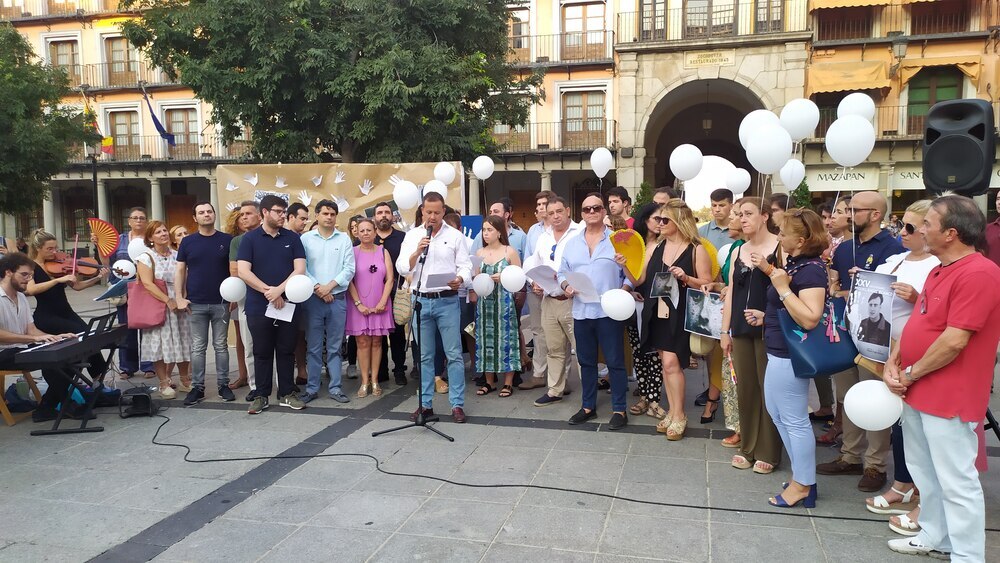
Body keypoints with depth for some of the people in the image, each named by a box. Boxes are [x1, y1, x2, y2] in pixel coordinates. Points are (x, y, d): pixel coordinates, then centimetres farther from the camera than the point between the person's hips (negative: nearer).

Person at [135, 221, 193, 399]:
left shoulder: (177, 255, 10)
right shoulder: (146, 257, -2)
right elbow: (147, 283, -12)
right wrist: (168, 300, -20)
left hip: (180, 306, 4)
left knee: (183, 343, 6)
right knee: (161, 345, -1)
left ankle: (185, 381, 18)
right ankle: (164, 384, 9)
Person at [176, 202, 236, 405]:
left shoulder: (227, 240, 2)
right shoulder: (187, 242, 4)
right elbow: (180, 270, 6)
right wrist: (179, 297, -3)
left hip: (221, 303, -1)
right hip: (196, 304, 1)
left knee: (221, 346, 7)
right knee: (197, 348, 5)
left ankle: (223, 384, 15)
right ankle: (197, 387, 12)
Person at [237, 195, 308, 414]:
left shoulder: (292, 238, 5)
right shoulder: (250, 239, 1)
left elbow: (300, 269, -2)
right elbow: (243, 271, -8)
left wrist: (279, 289, -15)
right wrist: (268, 291, -13)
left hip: (288, 304, 1)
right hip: (258, 307, -1)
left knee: (286, 351, 8)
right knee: (262, 352, 7)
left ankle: (287, 394, 18)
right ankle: (261, 395, 16)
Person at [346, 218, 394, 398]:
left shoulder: (383, 252, 7)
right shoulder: (352, 252, 1)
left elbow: (389, 279, 3)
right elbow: (349, 280, -3)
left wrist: (382, 302, -7)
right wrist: (359, 304, -10)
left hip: (380, 305, 2)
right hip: (359, 305, -1)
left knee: (376, 342, 4)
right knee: (363, 342, 0)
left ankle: (374, 381, 11)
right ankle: (364, 382, 5)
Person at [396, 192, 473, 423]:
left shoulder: (455, 236, 2)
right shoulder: (412, 236, 8)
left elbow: (465, 266, -2)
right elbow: (402, 268, 1)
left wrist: (460, 279, -23)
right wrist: (417, 251, -15)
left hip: (447, 301, -2)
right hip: (421, 300, 3)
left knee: (454, 354, -2)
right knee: (424, 356, 9)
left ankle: (457, 404, 5)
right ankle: (425, 403, 18)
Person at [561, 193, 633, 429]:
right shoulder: (572, 243, 12)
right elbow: (562, 272, 15)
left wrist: (623, 291, -18)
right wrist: (566, 286, -5)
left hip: (609, 312, -4)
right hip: (581, 311, 4)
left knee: (615, 362, 0)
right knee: (586, 362, 13)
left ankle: (619, 410, 10)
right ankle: (588, 406, 25)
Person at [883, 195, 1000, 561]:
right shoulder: (940, 270, 13)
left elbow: (954, 341, -24)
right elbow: (916, 323, 16)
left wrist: (910, 375, -13)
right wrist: (893, 362, 1)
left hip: (948, 397, -10)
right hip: (917, 391, 10)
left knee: (956, 482, -1)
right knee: (924, 471, 20)